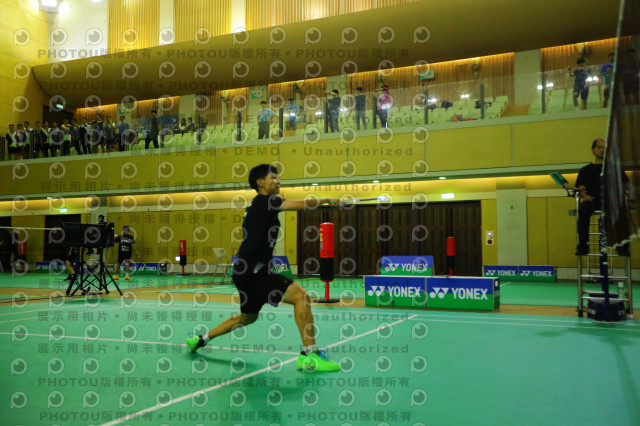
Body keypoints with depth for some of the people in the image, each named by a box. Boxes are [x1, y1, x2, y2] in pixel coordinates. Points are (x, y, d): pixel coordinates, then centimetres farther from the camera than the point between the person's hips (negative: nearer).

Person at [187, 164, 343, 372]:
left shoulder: (257, 206, 18)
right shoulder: (265, 201, -11)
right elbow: (302, 204, -20)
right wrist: (327, 199, -8)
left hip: (250, 271, 11)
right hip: (252, 272, -11)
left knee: (248, 317, 26)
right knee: (300, 295, -18)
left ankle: (200, 339, 37)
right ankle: (309, 355, -18)